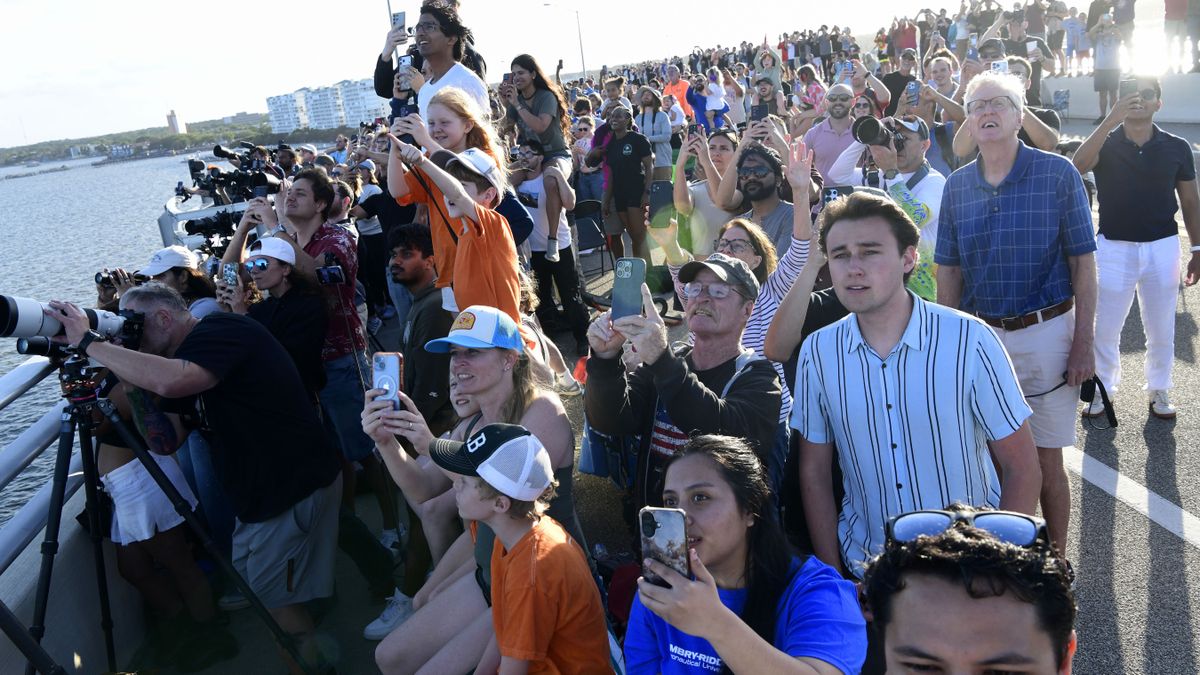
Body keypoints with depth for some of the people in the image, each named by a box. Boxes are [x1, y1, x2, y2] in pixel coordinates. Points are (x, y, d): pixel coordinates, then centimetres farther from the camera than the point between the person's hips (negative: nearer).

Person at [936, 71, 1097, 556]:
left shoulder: (1058, 174, -7)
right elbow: (949, 272, 7)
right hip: (978, 336, 3)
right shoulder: (957, 186, 3)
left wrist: (1083, 343, -10)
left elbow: (1082, 263, -6)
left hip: (1045, 335, -3)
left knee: (1046, 460, 5)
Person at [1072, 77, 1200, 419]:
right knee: (1105, 327, 6)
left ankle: (1159, 390, 28)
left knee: (1161, 328, 11)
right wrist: (1111, 119, -34)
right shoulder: (1105, 143, -3)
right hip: (1114, 246, -1)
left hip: (1162, 247, 1)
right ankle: (1102, 389, 23)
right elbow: (1079, 164, -27)